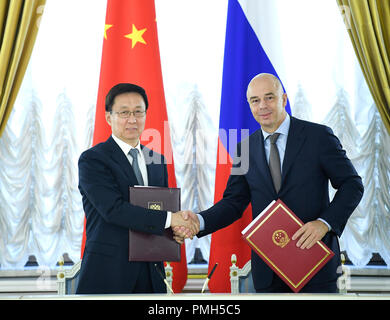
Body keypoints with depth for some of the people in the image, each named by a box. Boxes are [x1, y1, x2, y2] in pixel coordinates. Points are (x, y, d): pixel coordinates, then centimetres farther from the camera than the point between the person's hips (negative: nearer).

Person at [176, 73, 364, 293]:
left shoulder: (318, 136, -3)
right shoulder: (245, 149, 6)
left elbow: (352, 184, -1)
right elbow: (234, 202, 5)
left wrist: (324, 223, -16)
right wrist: (199, 221, -14)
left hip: (314, 255, -2)